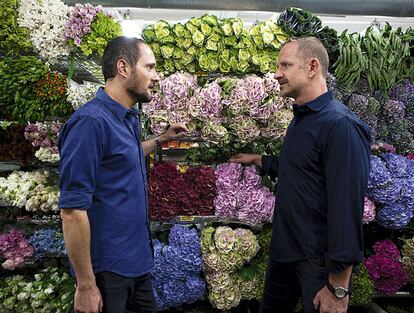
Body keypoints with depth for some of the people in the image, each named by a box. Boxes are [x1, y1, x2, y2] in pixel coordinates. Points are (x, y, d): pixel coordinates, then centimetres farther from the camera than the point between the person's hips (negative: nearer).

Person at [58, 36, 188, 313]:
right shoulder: (91, 121, -22)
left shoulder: (129, 118, 5)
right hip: (108, 269, -8)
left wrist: (161, 140, 19)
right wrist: (86, 286, -19)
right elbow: (73, 211, -23)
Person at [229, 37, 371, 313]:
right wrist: (258, 160, 23)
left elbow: (347, 209, -27)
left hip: (318, 258, -9)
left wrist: (338, 289, -24)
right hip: (284, 248, 9)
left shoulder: (340, 125, -23)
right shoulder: (301, 118, 8)